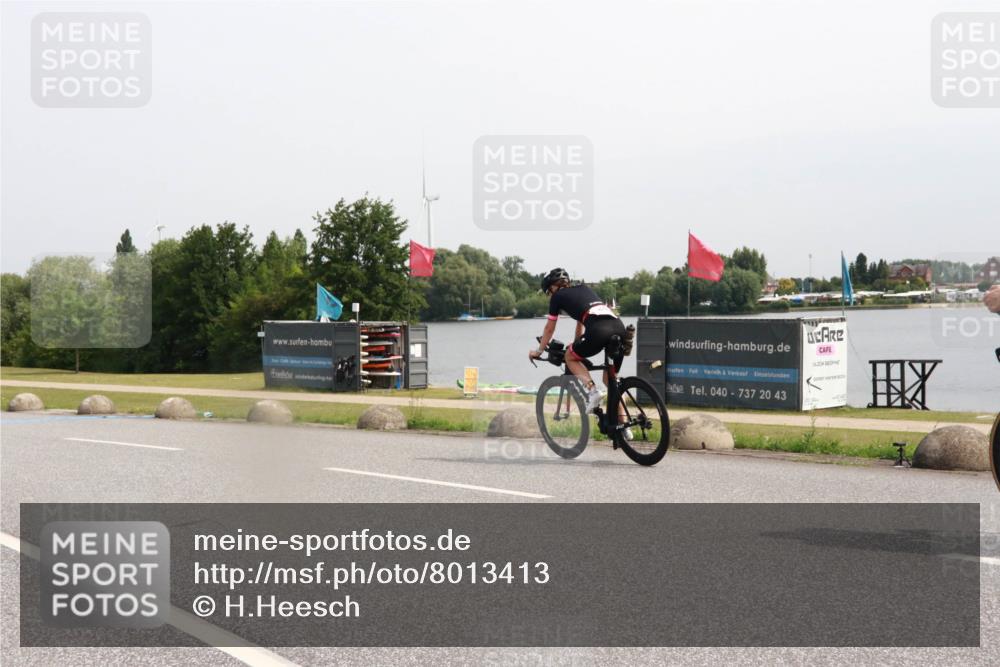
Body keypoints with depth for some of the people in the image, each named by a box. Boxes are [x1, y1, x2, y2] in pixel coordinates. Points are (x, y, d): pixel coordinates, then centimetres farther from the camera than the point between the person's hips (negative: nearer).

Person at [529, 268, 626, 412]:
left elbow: (549, 328, 27)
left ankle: (592, 390, -3)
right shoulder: (584, 288, 34)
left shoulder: (558, 296, 17)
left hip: (599, 330, -6)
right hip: (619, 328, 6)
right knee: (610, 378, 19)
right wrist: (576, 345, 57)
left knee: (570, 357, 19)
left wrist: (538, 351, 40)